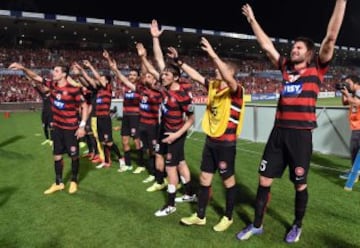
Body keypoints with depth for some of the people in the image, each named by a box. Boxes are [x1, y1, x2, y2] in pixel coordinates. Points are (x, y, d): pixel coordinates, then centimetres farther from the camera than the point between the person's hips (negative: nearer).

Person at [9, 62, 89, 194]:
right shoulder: (52, 85, 0)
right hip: (57, 127, 6)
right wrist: (23, 68, -13)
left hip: (71, 128, -6)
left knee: (74, 156, 7)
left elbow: (84, 106, -14)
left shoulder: (73, 89, -18)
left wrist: (82, 126, -17)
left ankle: (74, 182, 25)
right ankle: (58, 183, 26)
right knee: (57, 155, 12)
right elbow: (35, 77, 6)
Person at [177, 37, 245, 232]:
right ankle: (200, 216, 27)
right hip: (210, 140, 7)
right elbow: (195, 75, 10)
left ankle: (228, 217, 26)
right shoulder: (213, 86, 7)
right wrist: (178, 60, 4)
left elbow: (228, 78, -34)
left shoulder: (236, 90, -14)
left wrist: (213, 54, -41)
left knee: (228, 179, 8)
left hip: (226, 143, -7)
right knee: (204, 178, 13)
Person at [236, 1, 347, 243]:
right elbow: (266, 45, 20)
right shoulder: (286, 68, 14)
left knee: (300, 184, 9)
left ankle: (297, 226, 32)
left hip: (301, 134, -4)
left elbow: (331, 37, -4)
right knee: (264, 180, 8)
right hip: (278, 132, 4)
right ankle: (257, 225, 24)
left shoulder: (317, 69, 3)